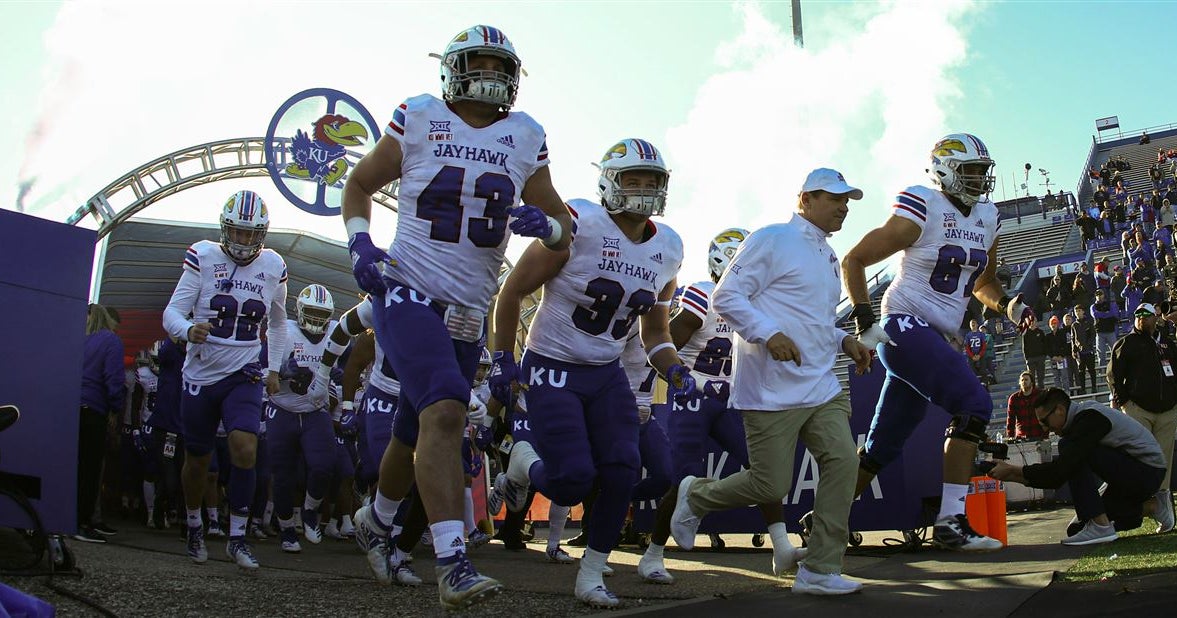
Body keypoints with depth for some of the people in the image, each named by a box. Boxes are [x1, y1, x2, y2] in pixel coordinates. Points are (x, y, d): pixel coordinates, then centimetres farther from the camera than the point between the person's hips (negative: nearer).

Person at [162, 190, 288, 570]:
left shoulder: (273, 268, 2)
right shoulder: (204, 259, -7)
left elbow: (277, 323, 19)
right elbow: (172, 312, -12)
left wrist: (274, 368, 14)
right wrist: (188, 330, -34)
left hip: (244, 376, 1)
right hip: (201, 375, 0)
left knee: (245, 450, -19)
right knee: (197, 460, 11)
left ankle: (237, 538, -6)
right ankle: (194, 526, 37)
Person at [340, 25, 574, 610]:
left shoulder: (525, 136, 7)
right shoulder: (419, 118, -1)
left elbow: (562, 224, 13)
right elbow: (359, 184, 10)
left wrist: (547, 224, -11)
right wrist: (360, 242, -7)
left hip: (468, 314, 5)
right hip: (408, 293, -4)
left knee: (418, 436, 16)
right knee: (444, 413, -25)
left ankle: (376, 520, 44)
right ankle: (452, 565, -27)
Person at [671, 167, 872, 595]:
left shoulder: (828, 258, 20)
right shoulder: (772, 241, -8)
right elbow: (726, 297, -13)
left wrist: (844, 341, 11)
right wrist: (768, 333, -26)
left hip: (821, 387, 8)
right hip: (773, 390, -8)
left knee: (842, 463, -6)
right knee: (771, 486, -5)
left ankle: (820, 570, 3)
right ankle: (695, 495, 24)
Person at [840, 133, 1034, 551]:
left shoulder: (988, 220, 13)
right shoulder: (921, 213, -10)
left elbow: (982, 284, 27)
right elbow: (853, 260, -6)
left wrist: (1008, 305, 6)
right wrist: (866, 322, -13)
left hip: (935, 339, 8)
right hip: (906, 327, -8)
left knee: (882, 448, 10)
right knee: (974, 405, -21)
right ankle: (951, 521, -17)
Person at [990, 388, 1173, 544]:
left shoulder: (1089, 418, -20)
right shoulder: (1082, 417, 10)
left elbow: (1060, 470, -27)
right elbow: (1058, 476, 11)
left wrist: (1012, 470, -18)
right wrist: (1011, 476, 4)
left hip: (1147, 471, -10)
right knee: (1077, 529, 6)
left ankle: (1100, 526, -21)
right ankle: (1153, 506, 12)